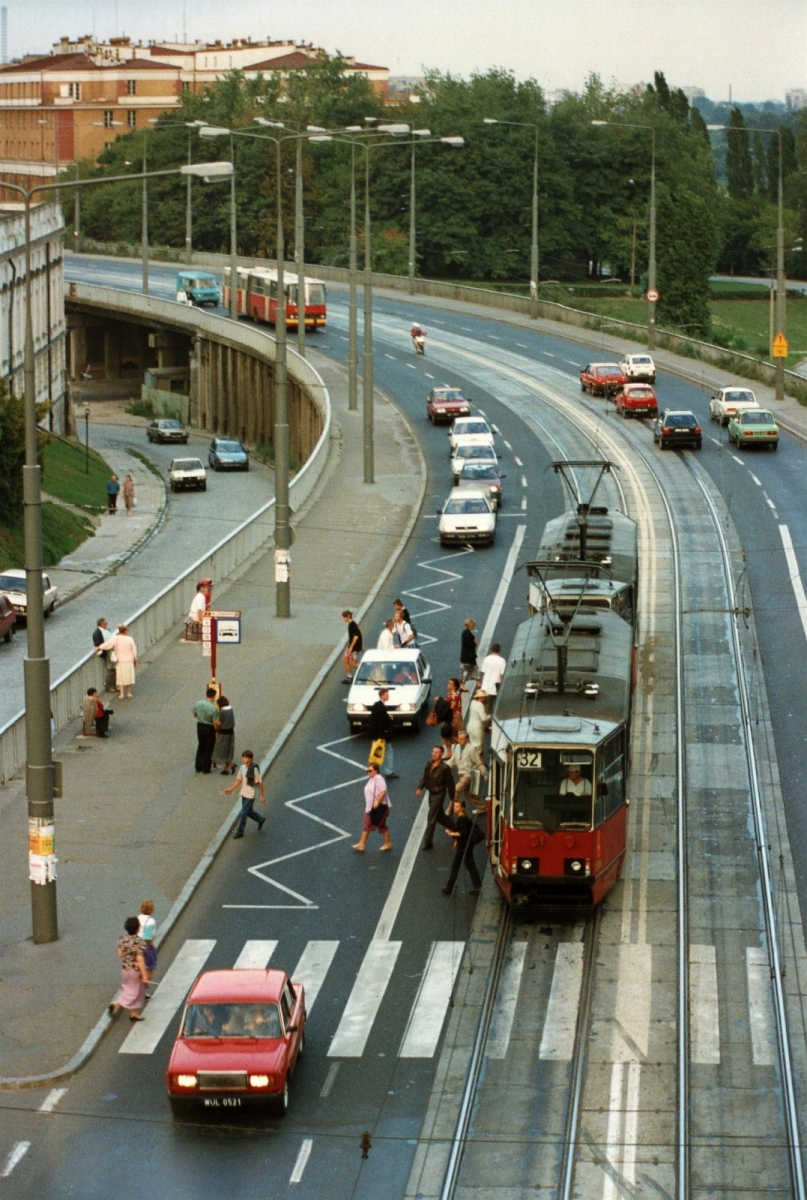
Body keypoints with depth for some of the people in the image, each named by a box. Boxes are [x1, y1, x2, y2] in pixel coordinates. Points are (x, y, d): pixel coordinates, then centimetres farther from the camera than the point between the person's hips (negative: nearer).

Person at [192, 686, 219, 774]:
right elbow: (215, 723, -19)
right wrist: (216, 732, -5)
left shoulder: (198, 703, -10)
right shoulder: (213, 708, -24)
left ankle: (198, 768, 25)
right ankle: (206, 769, 18)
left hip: (199, 726, 5)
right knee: (208, 748, 11)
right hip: (209, 728, -5)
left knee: (200, 746, 20)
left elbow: (194, 714, 3)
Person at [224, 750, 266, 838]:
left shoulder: (254, 770, -21)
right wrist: (231, 789, 4)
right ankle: (261, 820, 44)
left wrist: (262, 795, -9)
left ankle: (240, 832, 11)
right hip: (243, 793, 7)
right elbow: (239, 780, 10)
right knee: (249, 811, 20)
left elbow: (260, 783, -13)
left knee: (244, 813, -1)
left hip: (250, 795, -7)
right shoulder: (242, 767, -2)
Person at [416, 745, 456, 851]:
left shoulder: (444, 768, -20)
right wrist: (420, 788, -13)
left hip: (439, 794, -7)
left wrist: (453, 797, -5)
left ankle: (428, 842, 2)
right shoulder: (429, 764, -1)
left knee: (431, 818, -5)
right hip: (431, 793, 7)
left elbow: (450, 783, -12)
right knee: (439, 816, 22)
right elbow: (424, 777, 4)